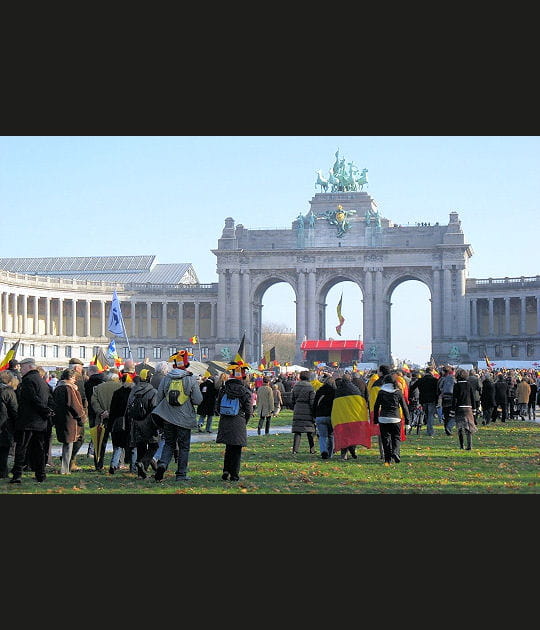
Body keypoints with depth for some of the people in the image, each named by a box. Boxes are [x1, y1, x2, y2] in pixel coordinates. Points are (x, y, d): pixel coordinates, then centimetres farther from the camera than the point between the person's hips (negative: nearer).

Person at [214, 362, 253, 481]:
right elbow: (249, 411, -4)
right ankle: (234, 475, 4)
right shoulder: (245, 391, -7)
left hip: (224, 422, 3)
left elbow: (217, 406, 7)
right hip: (239, 423, -3)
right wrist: (245, 422, 12)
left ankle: (226, 471, 9)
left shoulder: (223, 389, 2)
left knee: (228, 448, 18)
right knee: (236, 449, 4)